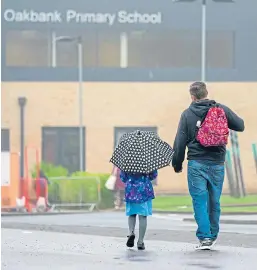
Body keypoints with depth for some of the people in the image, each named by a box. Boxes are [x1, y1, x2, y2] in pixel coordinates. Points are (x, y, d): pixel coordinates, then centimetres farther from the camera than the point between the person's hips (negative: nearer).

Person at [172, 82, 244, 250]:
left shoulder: (187, 114, -1)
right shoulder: (221, 110, 1)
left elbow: (180, 142, -1)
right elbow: (240, 126, 8)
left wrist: (177, 164, 10)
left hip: (196, 164, -2)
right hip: (217, 164, 2)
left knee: (199, 201, -1)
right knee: (214, 201, 12)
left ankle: (204, 237, -10)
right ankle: (213, 236, 20)